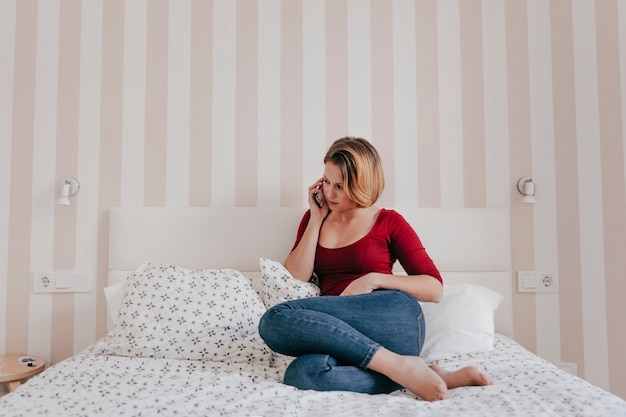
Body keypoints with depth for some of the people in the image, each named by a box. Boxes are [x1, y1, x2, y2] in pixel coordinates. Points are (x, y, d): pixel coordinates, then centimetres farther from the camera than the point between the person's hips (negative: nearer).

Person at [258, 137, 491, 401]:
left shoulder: (388, 222, 11)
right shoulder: (314, 218, 20)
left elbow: (435, 289, 5)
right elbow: (294, 279, 5)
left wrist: (374, 279, -8)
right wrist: (317, 218, 7)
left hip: (393, 318, -4)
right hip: (341, 332, 4)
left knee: (276, 319, -27)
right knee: (300, 374, -34)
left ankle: (397, 365, -25)